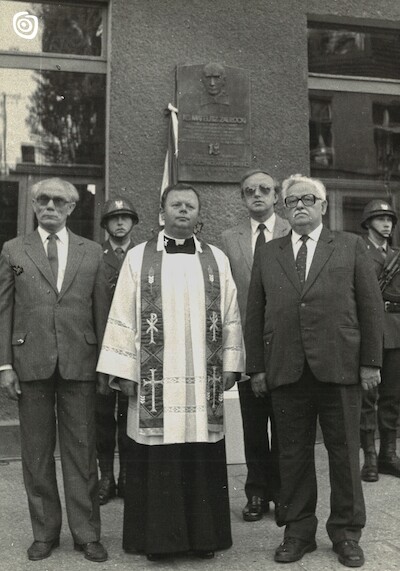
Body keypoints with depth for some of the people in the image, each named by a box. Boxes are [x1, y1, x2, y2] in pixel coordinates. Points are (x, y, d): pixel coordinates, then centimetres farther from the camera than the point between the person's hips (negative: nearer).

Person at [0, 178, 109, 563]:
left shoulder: (91, 252, 10)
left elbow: (102, 310, 8)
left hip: (79, 365, 0)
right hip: (31, 365, 0)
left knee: (81, 452, 4)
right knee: (36, 453, 8)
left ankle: (86, 534, 16)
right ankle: (44, 533, 23)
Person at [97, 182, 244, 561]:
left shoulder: (217, 259, 8)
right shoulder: (138, 258, 3)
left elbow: (231, 317, 8)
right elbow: (122, 317, 0)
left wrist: (230, 365, 2)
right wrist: (124, 371, -5)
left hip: (203, 381, 2)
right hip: (155, 381, -1)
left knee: (202, 459, 7)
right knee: (158, 462, 5)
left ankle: (203, 535, 23)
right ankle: (158, 538, 21)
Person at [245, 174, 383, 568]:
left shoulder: (351, 246, 8)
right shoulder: (267, 255, 12)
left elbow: (371, 306, 4)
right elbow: (254, 314, 10)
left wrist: (370, 361, -2)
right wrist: (256, 365, 4)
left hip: (339, 368, -1)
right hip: (286, 370, 2)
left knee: (344, 453, 8)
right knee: (293, 454, 8)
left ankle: (346, 533, 24)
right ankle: (298, 532, 23)